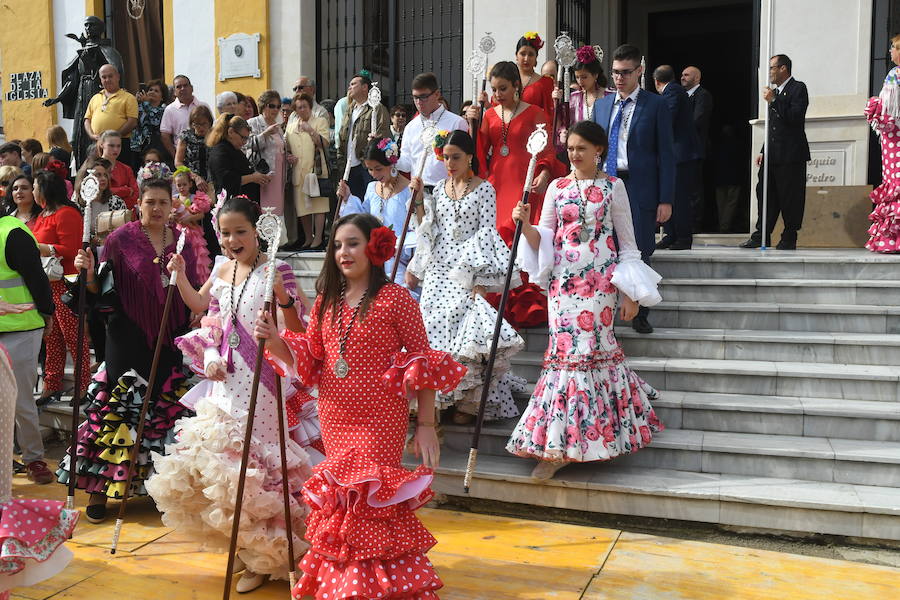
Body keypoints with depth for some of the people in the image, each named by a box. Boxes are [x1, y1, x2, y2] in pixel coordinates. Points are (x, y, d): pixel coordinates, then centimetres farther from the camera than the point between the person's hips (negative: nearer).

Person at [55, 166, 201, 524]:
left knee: (166, 410, 8)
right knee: (117, 409, -1)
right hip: (129, 340, -3)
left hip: (170, 342, 4)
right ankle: (99, 488, 9)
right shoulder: (121, 238, -3)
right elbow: (104, 292, -5)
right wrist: (89, 272, -23)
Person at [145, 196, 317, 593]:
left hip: (264, 383, -6)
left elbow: (296, 332, -15)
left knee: (258, 461, -4)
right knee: (222, 461, 10)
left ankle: (265, 557, 16)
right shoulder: (222, 272, 9)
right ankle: (248, 548, 31)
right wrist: (210, 358, 0)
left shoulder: (277, 270, -9)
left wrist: (283, 299, -33)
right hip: (228, 382, 6)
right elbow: (212, 325, 17)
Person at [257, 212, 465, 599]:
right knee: (340, 500, 14)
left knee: (370, 499, -6)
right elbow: (308, 358, 10)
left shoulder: (396, 298, -9)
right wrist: (274, 341, -9)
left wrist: (426, 425, -9)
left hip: (380, 422, -5)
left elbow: (422, 362, -7)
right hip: (334, 419, 5)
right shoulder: (327, 301, 8)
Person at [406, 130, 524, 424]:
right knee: (436, 328, 1)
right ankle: (440, 395, 16)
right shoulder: (439, 187, 13)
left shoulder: (484, 188, -2)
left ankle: (468, 400, 3)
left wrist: (481, 279, -17)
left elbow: (487, 232, -10)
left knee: (464, 330, -11)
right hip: (438, 268, 5)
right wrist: (419, 201, 4)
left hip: (467, 272, -5)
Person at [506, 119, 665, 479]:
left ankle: (560, 445, 1)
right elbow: (543, 239, 9)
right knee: (567, 348, 0)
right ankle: (558, 447, 12)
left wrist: (629, 294, -3)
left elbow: (627, 242, 3)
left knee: (586, 347, -7)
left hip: (599, 279, -3)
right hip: (563, 279, 3)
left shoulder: (613, 187, 3)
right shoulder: (557, 187, 11)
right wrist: (525, 223, -13)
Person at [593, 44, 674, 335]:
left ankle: (639, 315, 15)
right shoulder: (602, 105, 13)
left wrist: (666, 199, -8)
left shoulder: (656, 105, 1)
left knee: (640, 253, 0)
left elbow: (666, 153, -2)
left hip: (640, 190, -3)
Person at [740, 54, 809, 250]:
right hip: (772, 155, 8)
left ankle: (789, 239, 3)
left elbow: (795, 118, -17)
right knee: (765, 195, 6)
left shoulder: (798, 88, -3)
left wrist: (774, 101, -17)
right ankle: (761, 236, 10)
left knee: (790, 198, -4)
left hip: (791, 154, -8)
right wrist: (763, 151, 16)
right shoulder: (775, 91, 20)